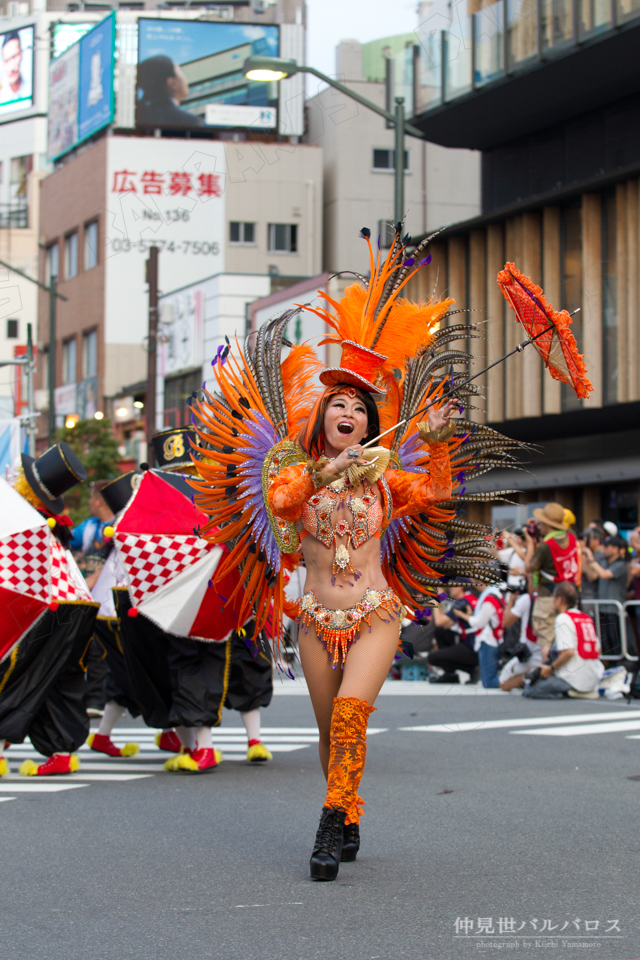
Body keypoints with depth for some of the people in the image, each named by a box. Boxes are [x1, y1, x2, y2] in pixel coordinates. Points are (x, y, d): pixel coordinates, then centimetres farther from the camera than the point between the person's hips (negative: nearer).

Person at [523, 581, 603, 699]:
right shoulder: (587, 618, 13)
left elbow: (569, 652, -20)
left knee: (528, 690, 0)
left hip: (574, 678, -8)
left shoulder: (563, 618, -10)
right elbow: (598, 650, 15)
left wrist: (551, 668, -7)